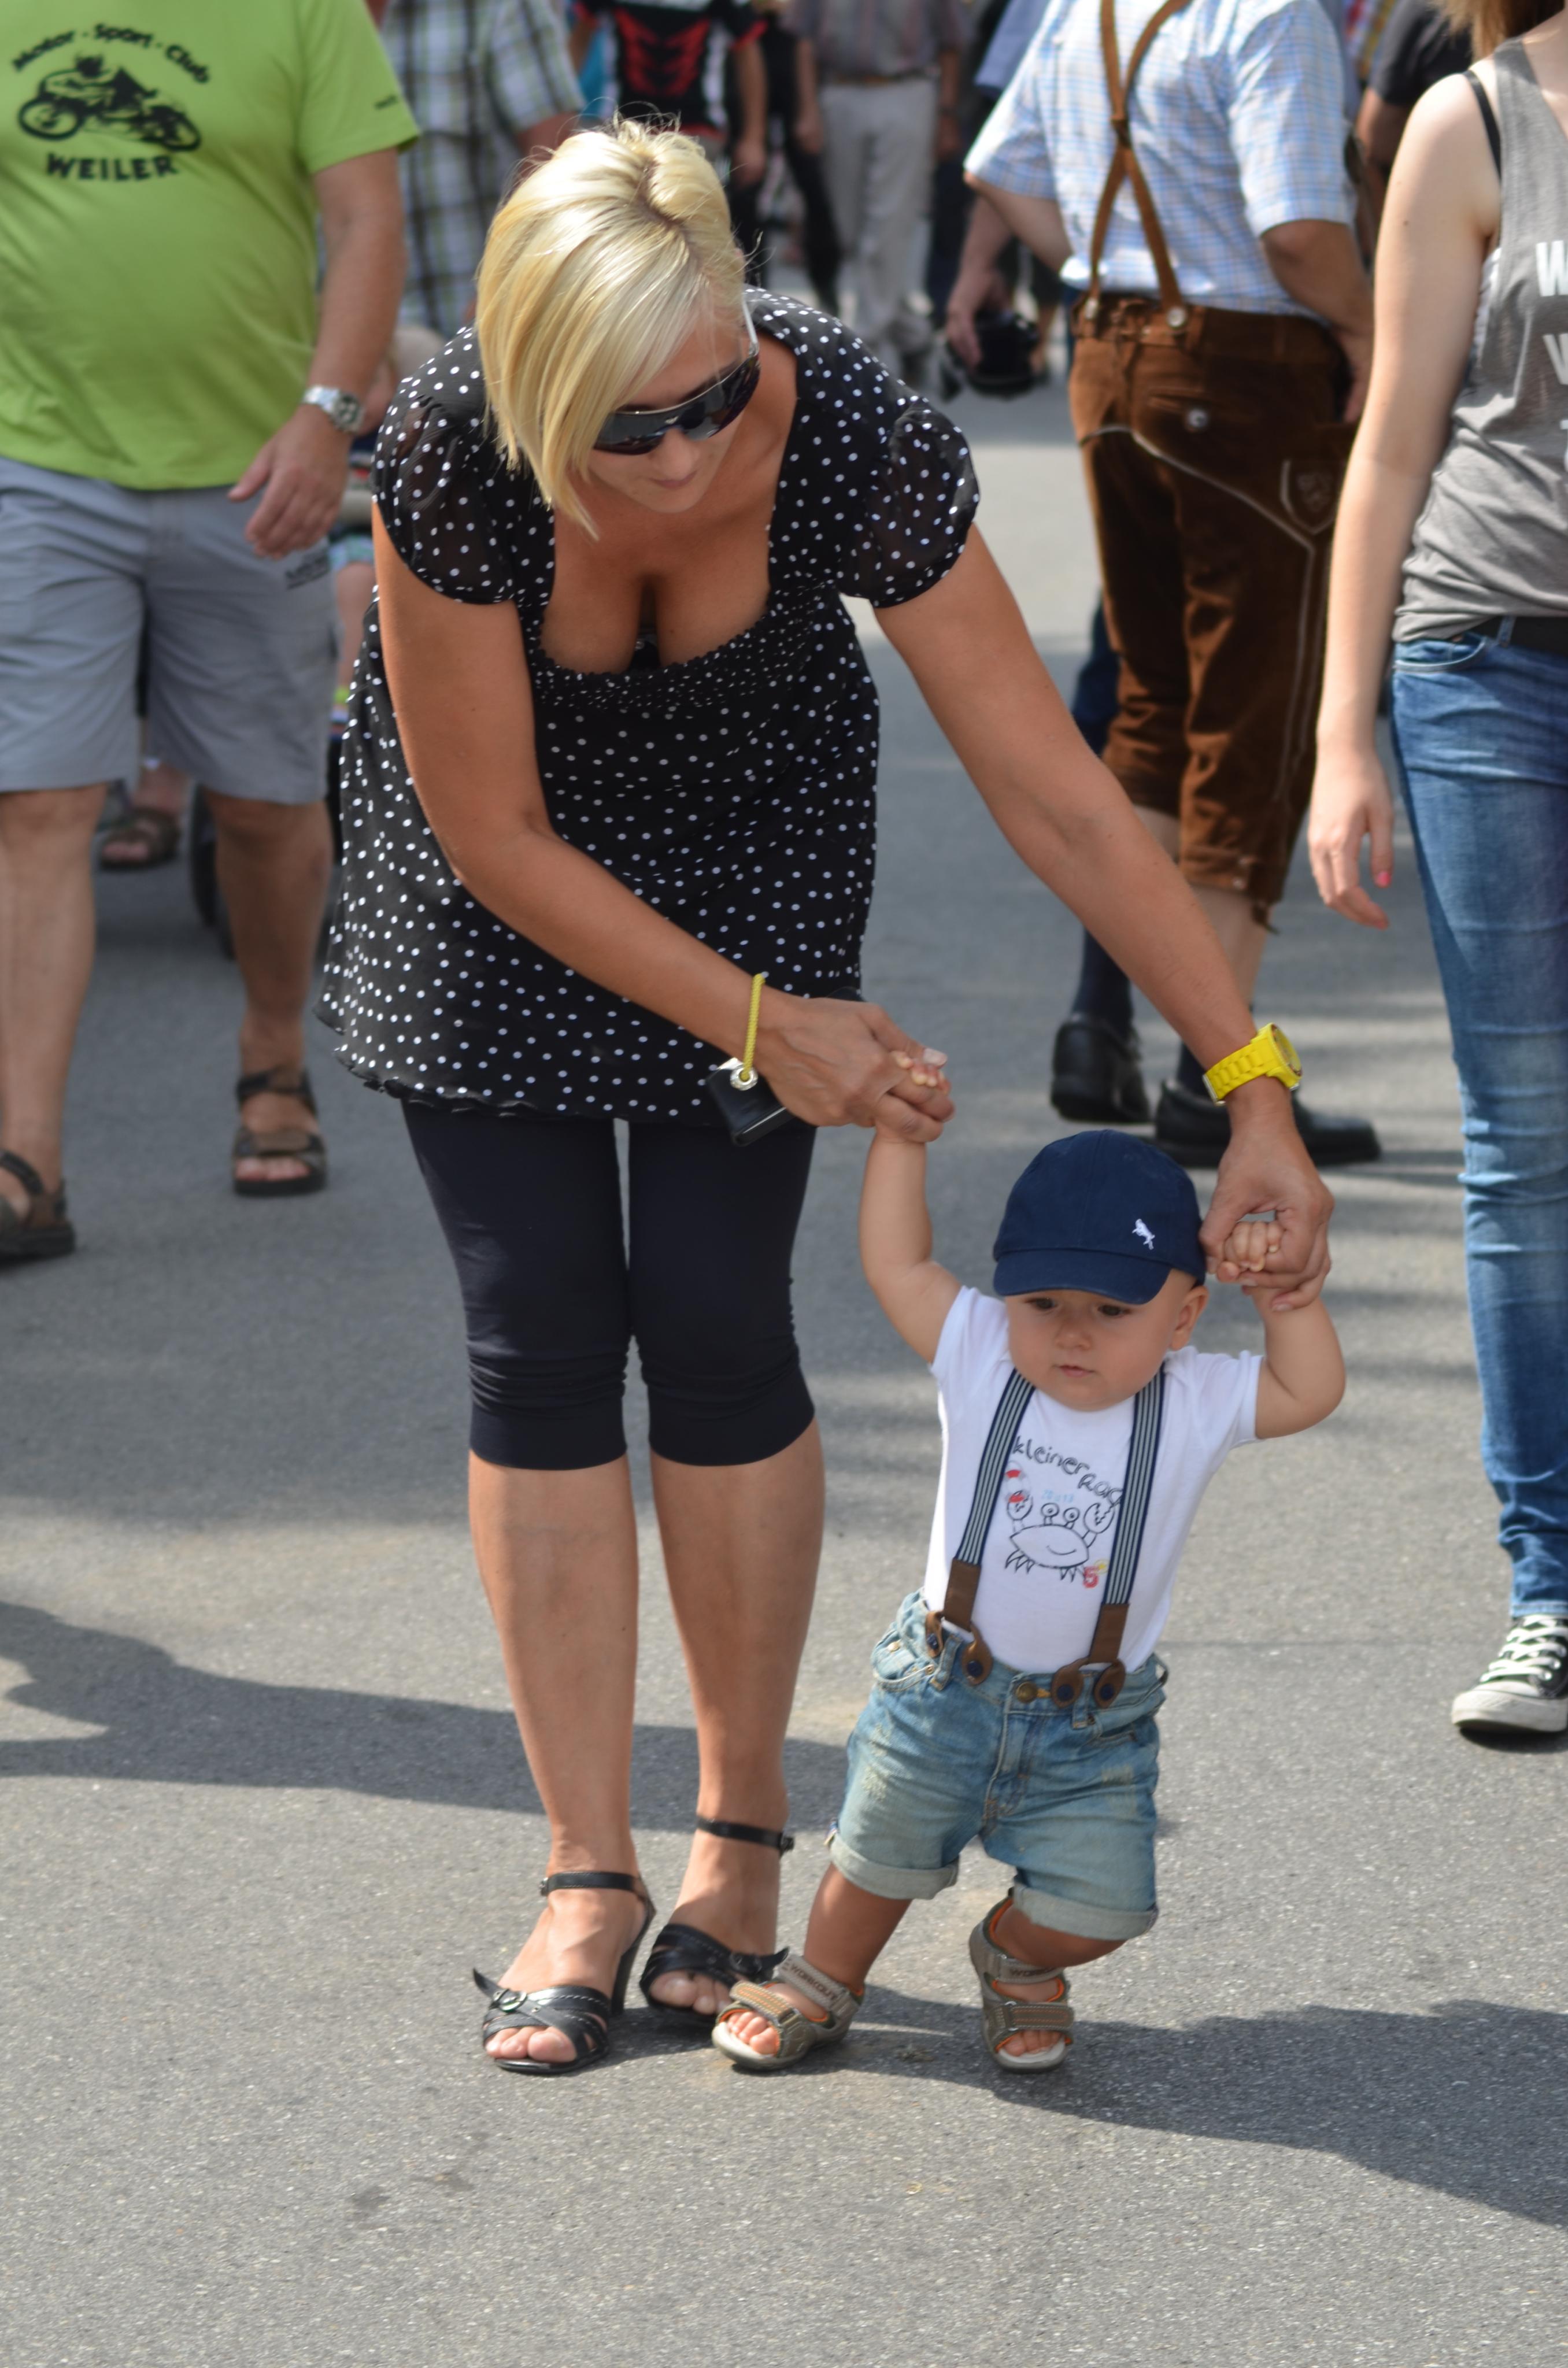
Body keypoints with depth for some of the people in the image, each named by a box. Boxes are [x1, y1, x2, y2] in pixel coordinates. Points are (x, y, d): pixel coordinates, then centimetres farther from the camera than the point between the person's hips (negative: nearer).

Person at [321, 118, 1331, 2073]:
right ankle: (590, 1876, 5)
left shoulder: (857, 439, -34)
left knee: (714, 1317, -6)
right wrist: (760, 1022, -21)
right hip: (497, 839, 0)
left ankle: (744, 1835, 12)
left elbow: (1058, 797, -27)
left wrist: (1255, 1095, -27)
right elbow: (497, 834, -22)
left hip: (752, 826, 0)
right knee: (538, 1333, -5)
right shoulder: (452, 449, -35)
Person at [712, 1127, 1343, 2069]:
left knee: (1099, 1907, -4)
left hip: (1093, 1732, 0)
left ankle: (1017, 1962, 30)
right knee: (880, 1860, 14)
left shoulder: (1194, 1404, -8)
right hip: (942, 1697, 0)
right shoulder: (982, 1358, -8)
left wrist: (1281, 1287, -19)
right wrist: (903, 1132, -12)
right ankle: (824, 1982, 43)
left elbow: (1311, 1391, -11)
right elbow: (898, 1263, -9)